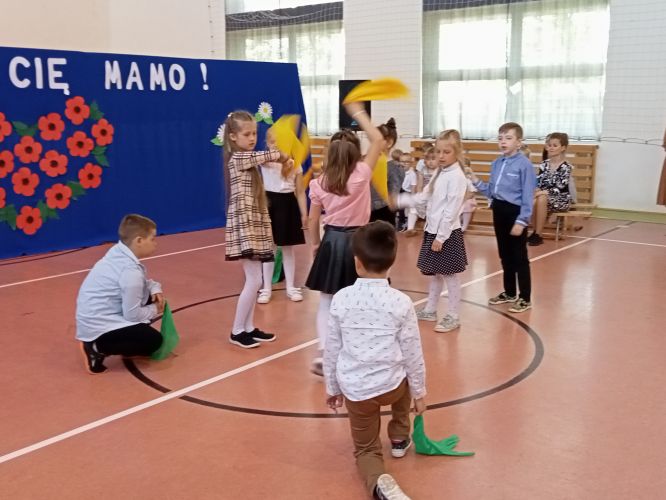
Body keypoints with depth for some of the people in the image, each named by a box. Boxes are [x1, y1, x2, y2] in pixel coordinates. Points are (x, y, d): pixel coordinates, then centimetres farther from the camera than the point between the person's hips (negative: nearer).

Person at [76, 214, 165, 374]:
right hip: (98, 327, -9)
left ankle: (127, 338, 13)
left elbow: (141, 283, 18)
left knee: (149, 298, 11)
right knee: (154, 340, -6)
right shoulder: (131, 271, -25)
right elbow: (133, 315, -20)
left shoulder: (118, 251, 2)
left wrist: (155, 288, -1)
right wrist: (155, 310, -2)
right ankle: (97, 349, -5)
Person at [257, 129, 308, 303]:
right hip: (270, 203, -1)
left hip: (288, 205, 1)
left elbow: (300, 191, 2)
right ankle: (267, 288, 17)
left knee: (288, 248, 10)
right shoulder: (265, 161, -3)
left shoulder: (295, 163, 1)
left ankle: (290, 287, 21)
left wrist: (304, 214, -3)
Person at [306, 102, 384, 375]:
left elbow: (313, 221, 2)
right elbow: (379, 140, -3)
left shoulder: (319, 183, -5)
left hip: (331, 242, 1)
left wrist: (315, 243, 18)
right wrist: (358, 113, 3)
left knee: (327, 302, 11)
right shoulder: (361, 175, -11)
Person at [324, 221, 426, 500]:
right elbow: (412, 353, -4)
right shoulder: (401, 302, -11)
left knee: (366, 451, 18)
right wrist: (420, 391, 11)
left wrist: (332, 387, 16)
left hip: (354, 389, 0)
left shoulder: (341, 299, -7)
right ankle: (399, 440, 43)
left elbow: (332, 349, 2)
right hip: (391, 385, 0)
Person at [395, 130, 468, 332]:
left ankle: (453, 317, 10)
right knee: (434, 273, 18)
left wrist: (441, 237, -19)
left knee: (450, 275, 1)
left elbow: (451, 211, -20)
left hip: (447, 234, -8)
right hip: (432, 230, 8)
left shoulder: (456, 176, -16)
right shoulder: (439, 174, 11)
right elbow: (423, 197, 15)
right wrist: (398, 200, 5)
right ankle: (430, 310, 30)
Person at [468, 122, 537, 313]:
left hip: (515, 212, -7)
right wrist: (476, 182, -1)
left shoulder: (524, 164, -14)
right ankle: (509, 293, 31)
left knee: (519, 257, 1)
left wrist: (521, 220, -19)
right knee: (505, 255, 17)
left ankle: (525, 298, 11)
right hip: (499, 211, 7)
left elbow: (527, 196, -15)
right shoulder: (496, 164, 8)